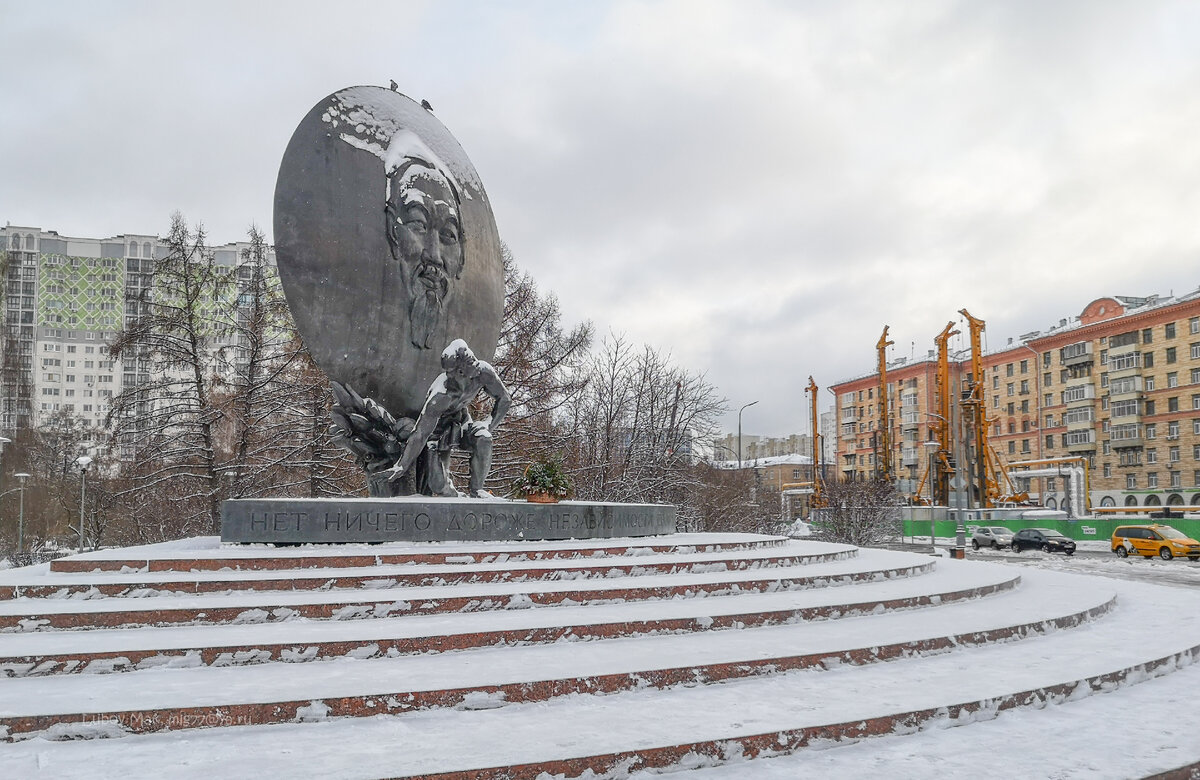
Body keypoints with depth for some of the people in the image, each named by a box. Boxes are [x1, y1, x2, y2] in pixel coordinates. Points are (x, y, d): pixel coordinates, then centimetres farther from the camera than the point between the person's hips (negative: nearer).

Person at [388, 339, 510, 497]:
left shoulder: (483, 372, -26)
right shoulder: (440, 396, -38)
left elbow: (504, 399, -9)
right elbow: (420, 436, -32)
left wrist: (489, 424, -21)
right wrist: (402, 467, -28)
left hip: (460, 419, 4)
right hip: (437, 427, -3)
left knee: (483, 440, -30)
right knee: (438, 485, -14)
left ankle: (475, 490, -9)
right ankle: (454, 496, 24)